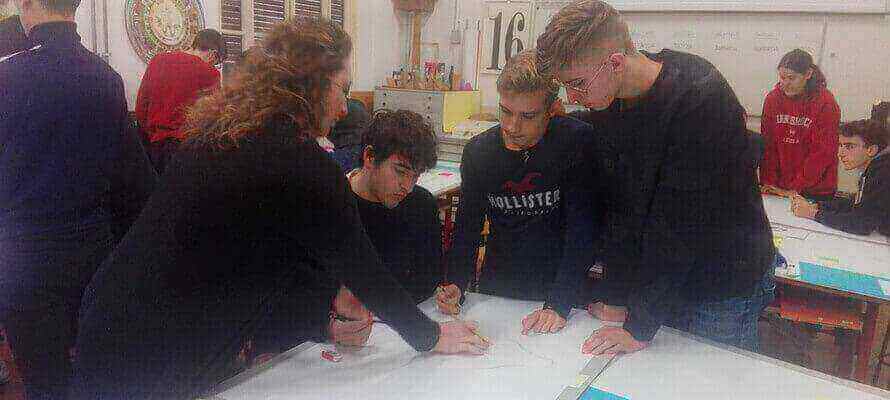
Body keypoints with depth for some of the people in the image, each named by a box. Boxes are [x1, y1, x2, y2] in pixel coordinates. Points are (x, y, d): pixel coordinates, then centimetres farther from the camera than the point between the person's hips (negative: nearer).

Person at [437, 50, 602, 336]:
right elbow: (467, 226, 6)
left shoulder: (577, 142, -13)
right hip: (496, 289, 3)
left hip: (562, 289, -3)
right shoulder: (478, 151, -2)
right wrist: (457, 284, -9)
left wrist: (559, 304, -21)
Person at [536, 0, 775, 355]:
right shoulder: (607, 104, -5)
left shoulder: (703, 101, -26)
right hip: (656, 284, 6)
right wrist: (615, 294, -4)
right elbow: (616, 208, -1)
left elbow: (678, 224, -26)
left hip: (721, 292, -5)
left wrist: (640, 327, -22)